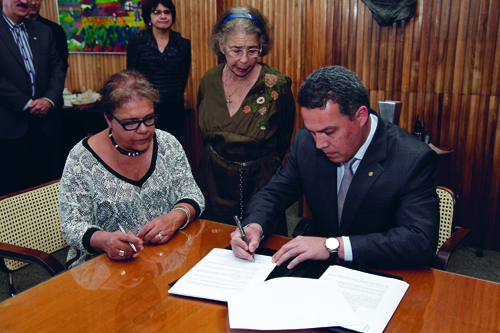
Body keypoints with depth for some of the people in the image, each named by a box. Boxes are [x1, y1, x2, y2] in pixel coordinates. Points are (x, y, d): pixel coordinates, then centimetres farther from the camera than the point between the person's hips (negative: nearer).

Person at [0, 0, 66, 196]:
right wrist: (26, 104, -13)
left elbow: (58, 68, 9)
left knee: (49, 180, 9)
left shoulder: (43, 31, 14)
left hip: (45, 122, 4)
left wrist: (50, 99, -6)